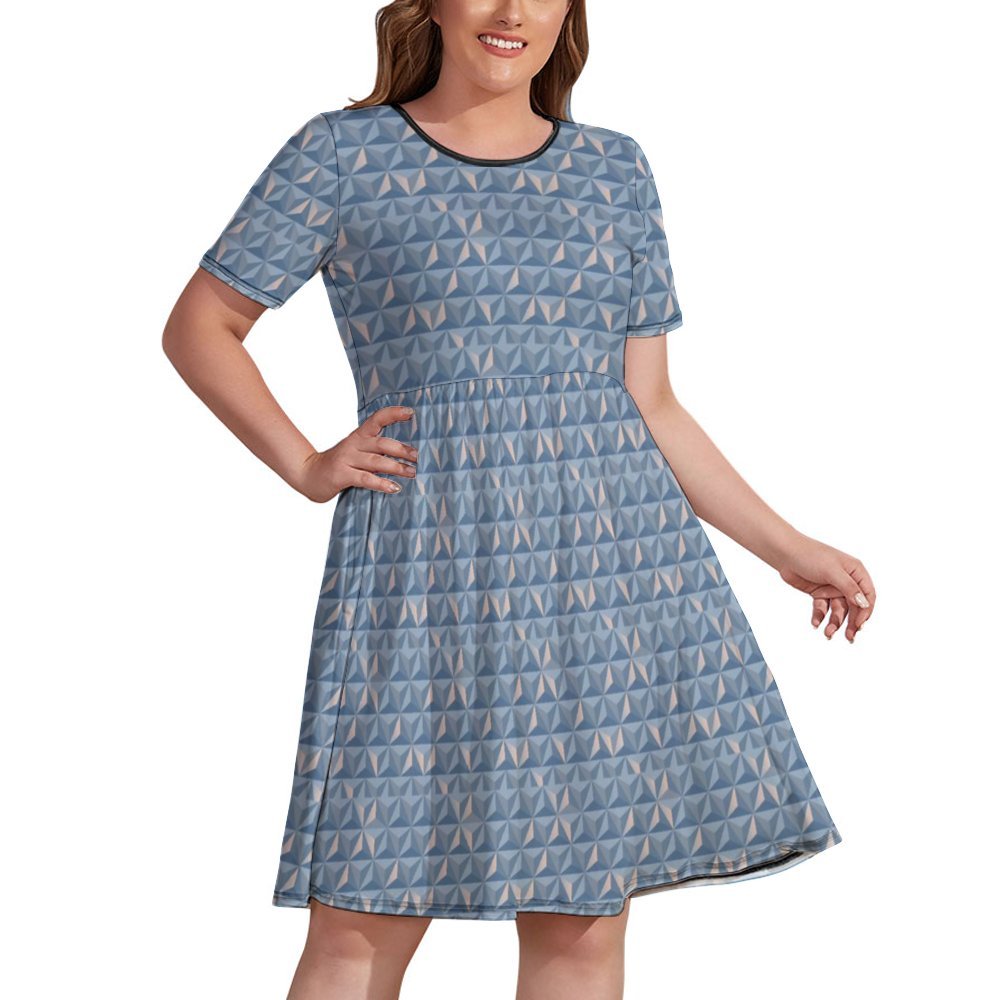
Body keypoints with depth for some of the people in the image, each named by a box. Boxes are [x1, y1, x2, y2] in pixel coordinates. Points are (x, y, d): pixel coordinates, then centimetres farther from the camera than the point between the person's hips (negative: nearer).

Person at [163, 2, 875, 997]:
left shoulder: (615, 171, 13)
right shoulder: (340, 155, 4)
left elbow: (649, 408, 15)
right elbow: (199, 327, 9)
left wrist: (790, 549, 12)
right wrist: (307, 466, -1)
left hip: (617, 558, 3)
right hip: (428, 567, -3)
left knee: (584, 917, 4)